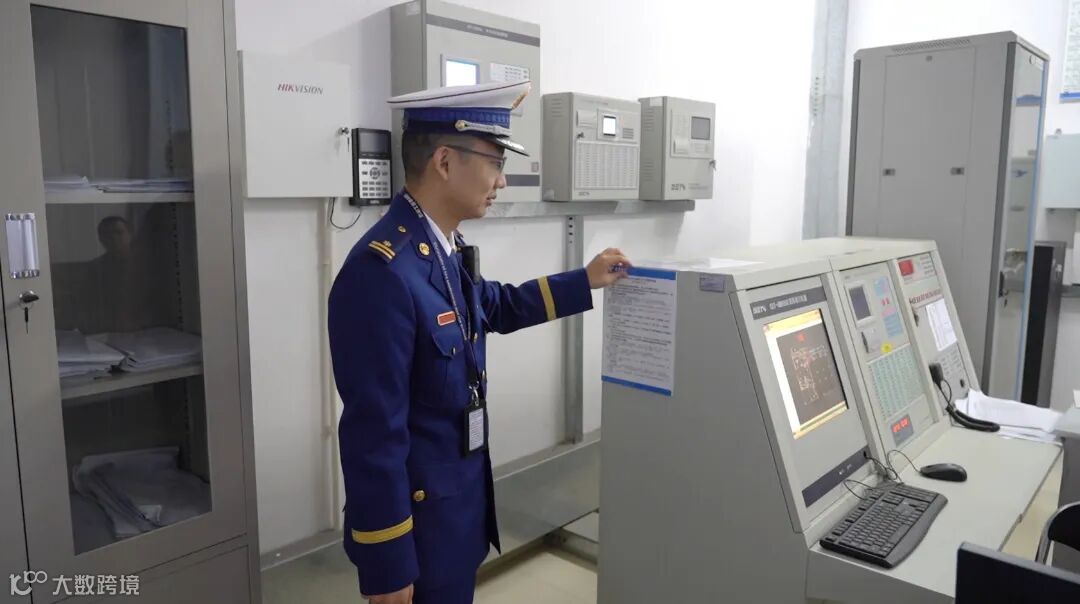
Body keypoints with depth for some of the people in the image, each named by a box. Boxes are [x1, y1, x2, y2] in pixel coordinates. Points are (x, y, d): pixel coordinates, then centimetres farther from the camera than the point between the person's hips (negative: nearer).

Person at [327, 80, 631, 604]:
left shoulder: (444, 247, 1)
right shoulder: (383, 271, -28)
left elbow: (494, 307, 21)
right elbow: (373, 432, -26)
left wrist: (585, 281, 18)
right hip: (418, 517, -9)